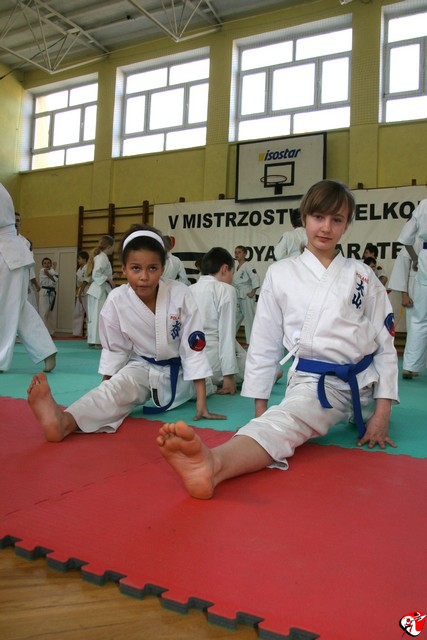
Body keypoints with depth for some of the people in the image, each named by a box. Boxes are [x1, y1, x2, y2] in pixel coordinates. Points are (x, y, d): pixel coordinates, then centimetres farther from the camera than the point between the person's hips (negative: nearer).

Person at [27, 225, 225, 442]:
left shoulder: (181, 295, -23)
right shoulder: (116, 301, -20)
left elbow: (194, 346, -19)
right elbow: (115, 350, -5)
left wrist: (201, 403, -20)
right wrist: (105, 390, -1)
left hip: (180, 369, 3)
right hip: (143, 368, -3)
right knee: (119, 388, -29)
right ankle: (65, 421, -53)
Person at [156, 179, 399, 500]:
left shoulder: (362, 274, 5)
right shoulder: (281, 274, 1)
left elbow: (385, 343, 6)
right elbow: (265, 344, 4)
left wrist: (382, 412, -1)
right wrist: (260, 406, 3)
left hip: (366, 381, 10)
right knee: (281, 422, -32)